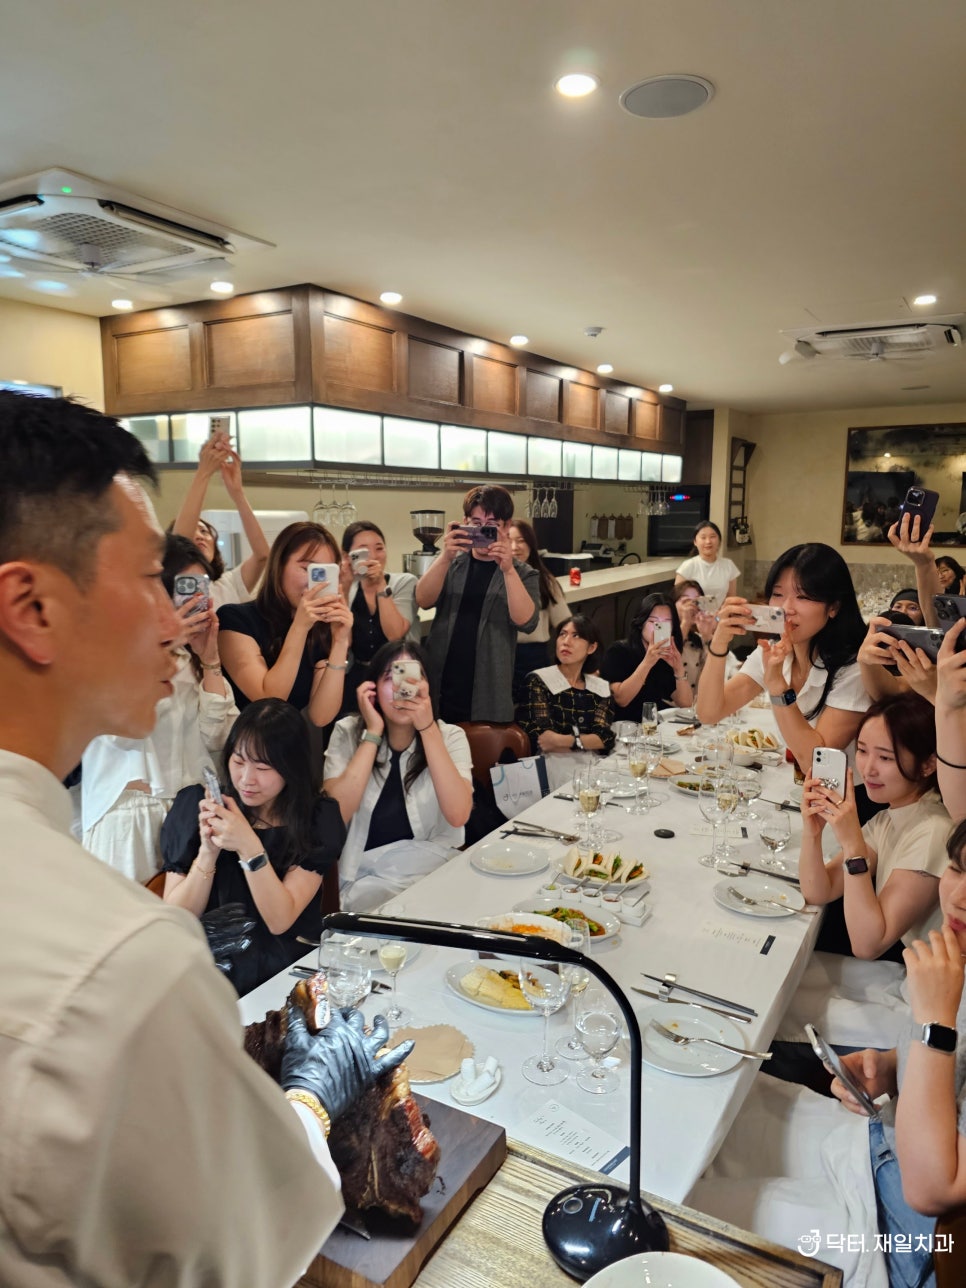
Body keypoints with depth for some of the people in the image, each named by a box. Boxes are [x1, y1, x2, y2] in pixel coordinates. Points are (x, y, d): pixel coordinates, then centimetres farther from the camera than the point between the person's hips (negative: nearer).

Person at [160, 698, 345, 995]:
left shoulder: (317, 819, -5)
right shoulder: (194, 804, -3)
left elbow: (280, 921, -12)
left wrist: (249, 848, -25)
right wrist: (208, 852, -19)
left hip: (286, 971, 0)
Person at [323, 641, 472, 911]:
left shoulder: (450, 736, -3)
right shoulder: (348, 732, -2)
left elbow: (458, 815, -20)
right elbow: (335, 816, -16)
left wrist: (428, 729, -21)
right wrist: (373, 733, -17)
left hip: (432, 866, 0)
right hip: (363, 873, 1)